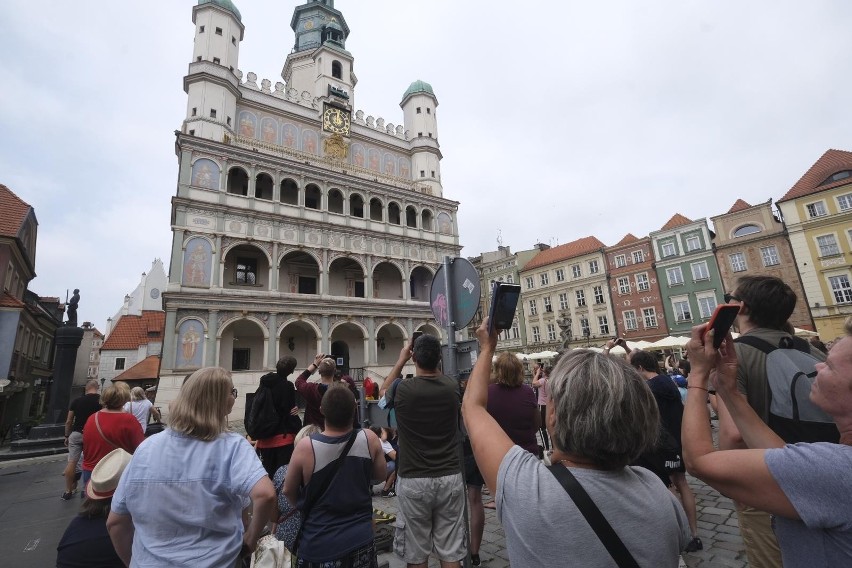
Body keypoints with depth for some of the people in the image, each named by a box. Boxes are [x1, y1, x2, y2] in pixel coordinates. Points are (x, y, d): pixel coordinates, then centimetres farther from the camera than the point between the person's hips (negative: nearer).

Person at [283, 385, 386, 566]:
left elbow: (288, 491, -4)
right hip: (361, 541, 2)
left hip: (319, 546, -1)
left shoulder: (305, 447, -21)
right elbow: (380, 476, 1)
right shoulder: (370, 439, -17)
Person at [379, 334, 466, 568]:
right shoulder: (452, 387, -7)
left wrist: (401, 360, 13)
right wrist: (434, 361, 19)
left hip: (413, 481, -2)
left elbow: (383, 390, 11)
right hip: (450, 478, 2)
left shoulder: (402, 389, -14)